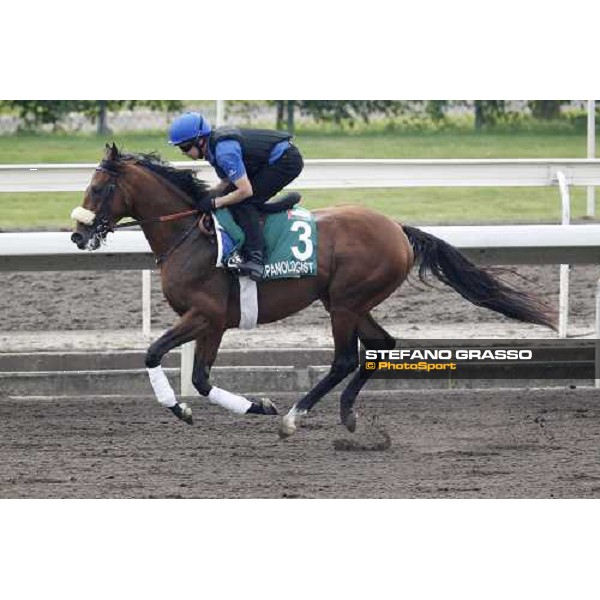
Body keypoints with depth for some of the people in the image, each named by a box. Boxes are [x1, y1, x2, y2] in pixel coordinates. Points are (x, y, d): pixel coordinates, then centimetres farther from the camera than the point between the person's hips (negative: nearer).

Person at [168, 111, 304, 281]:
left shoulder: (224, 151, -27)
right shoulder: (214, 142, 3)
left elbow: (245, 190, -27)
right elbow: (227, 181, 14)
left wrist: (215, 202, -17)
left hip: (287, 161, -10)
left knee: (242, 202, -16)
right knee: (231, 196, 11)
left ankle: (255, 259, -23)